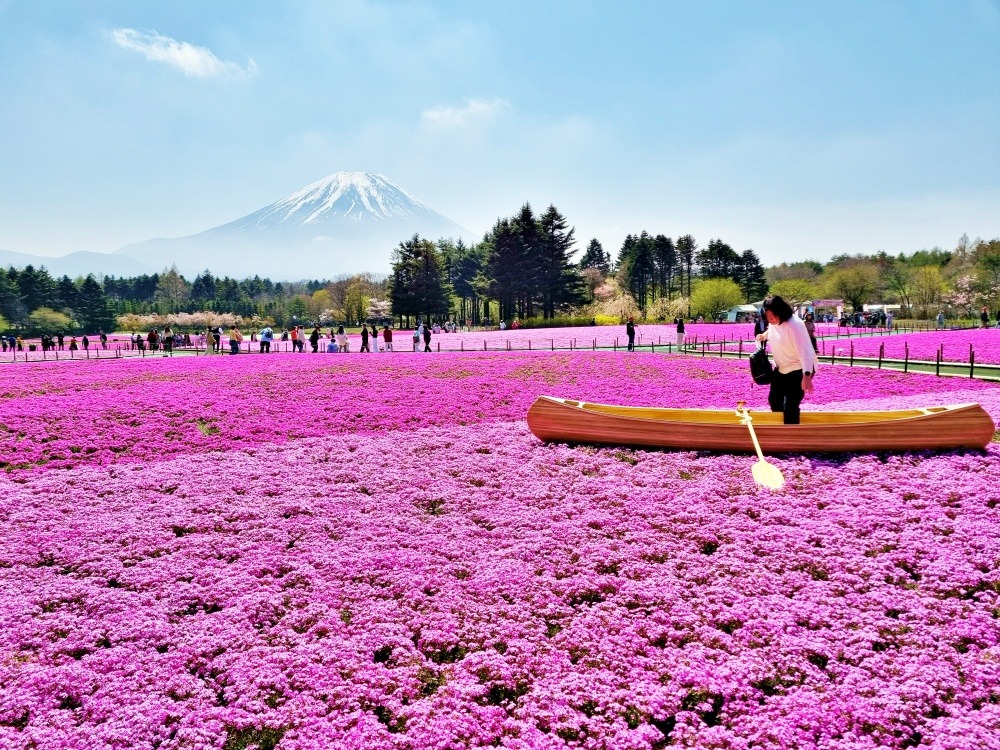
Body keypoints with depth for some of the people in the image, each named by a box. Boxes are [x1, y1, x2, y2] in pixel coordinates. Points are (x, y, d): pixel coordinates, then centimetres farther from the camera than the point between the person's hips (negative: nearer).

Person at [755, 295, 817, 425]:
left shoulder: (794, 325, -30)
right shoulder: (773, 322, -6)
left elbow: (804, 351, -35)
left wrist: (807, 376, -44)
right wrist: (764, 335, -2)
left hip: (799, 369, -9)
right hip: (781, 368, 9)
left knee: (790, 406, -14)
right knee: (774, 399, 20)